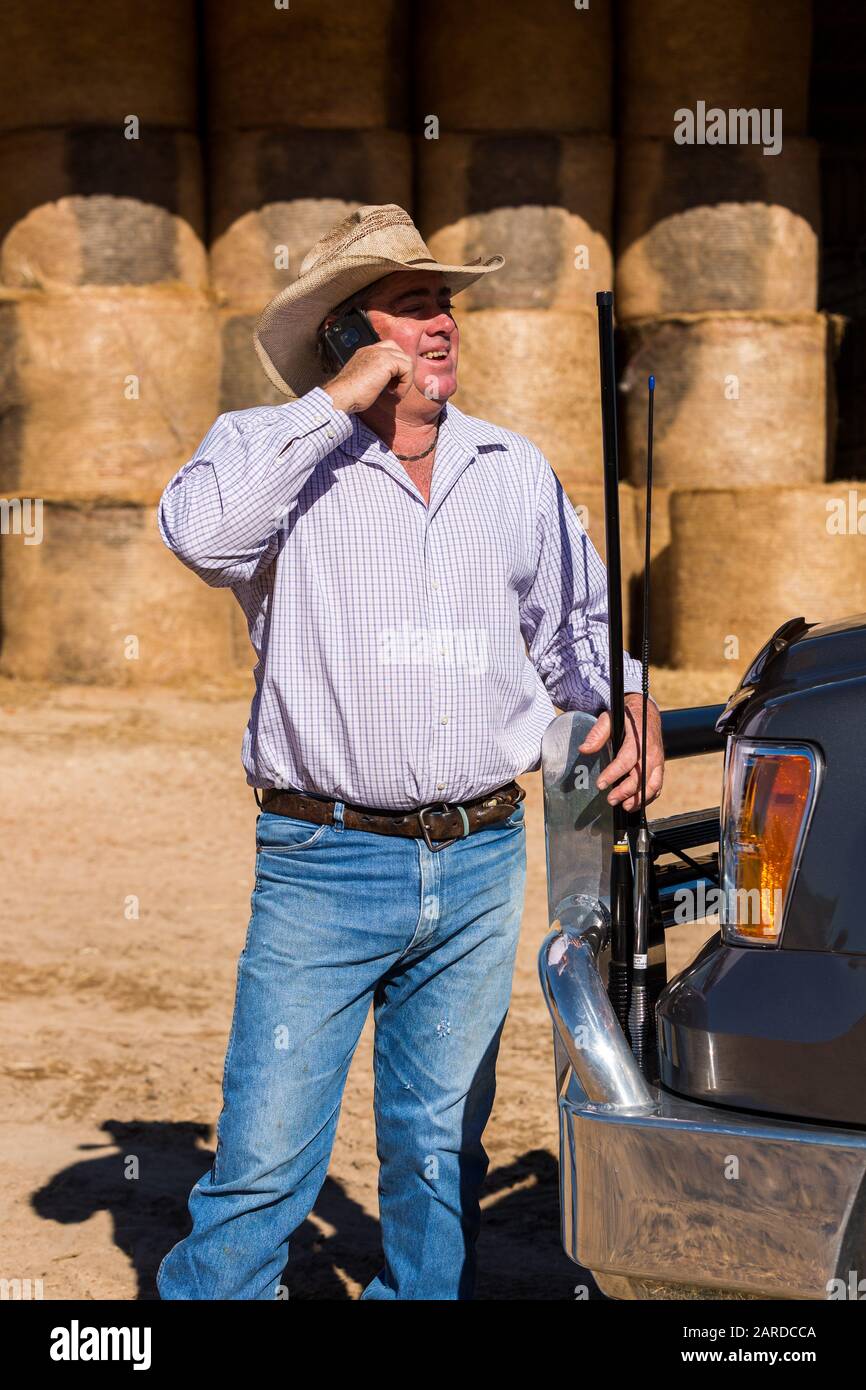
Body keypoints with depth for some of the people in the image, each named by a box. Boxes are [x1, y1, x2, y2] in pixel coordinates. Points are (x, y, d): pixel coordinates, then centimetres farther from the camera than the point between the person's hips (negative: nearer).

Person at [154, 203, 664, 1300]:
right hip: (323, 868, -4)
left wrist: (626, 704, 3)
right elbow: (198, 529, -23)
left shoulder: (515, 472, 13)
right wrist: (337, 404, -18)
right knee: (265, 1158, -5)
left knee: (440, 1150, 14)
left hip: (482, 867, 4)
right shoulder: (277, 453, 0)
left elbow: (577, 621, 24)